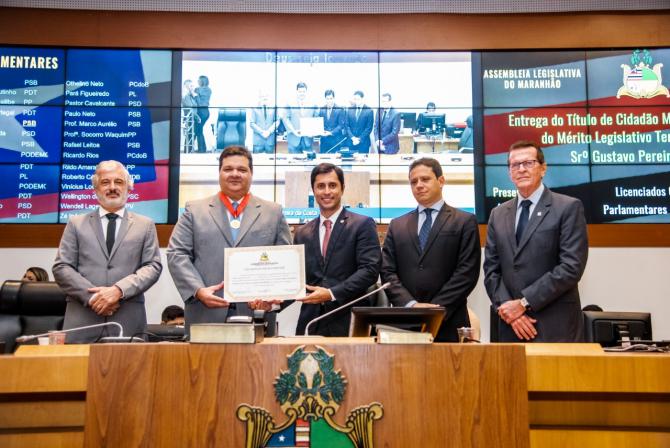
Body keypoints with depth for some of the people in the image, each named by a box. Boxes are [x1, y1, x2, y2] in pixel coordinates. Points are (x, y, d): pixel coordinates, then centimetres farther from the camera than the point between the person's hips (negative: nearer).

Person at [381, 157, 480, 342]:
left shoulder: (465, 222, 4)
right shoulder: (397, 225, 13)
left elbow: (467, 273, -4)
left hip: (448, 324, -2)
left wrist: (436, 308, -12)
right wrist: (411, 304, -9)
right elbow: (387, 272, 6)